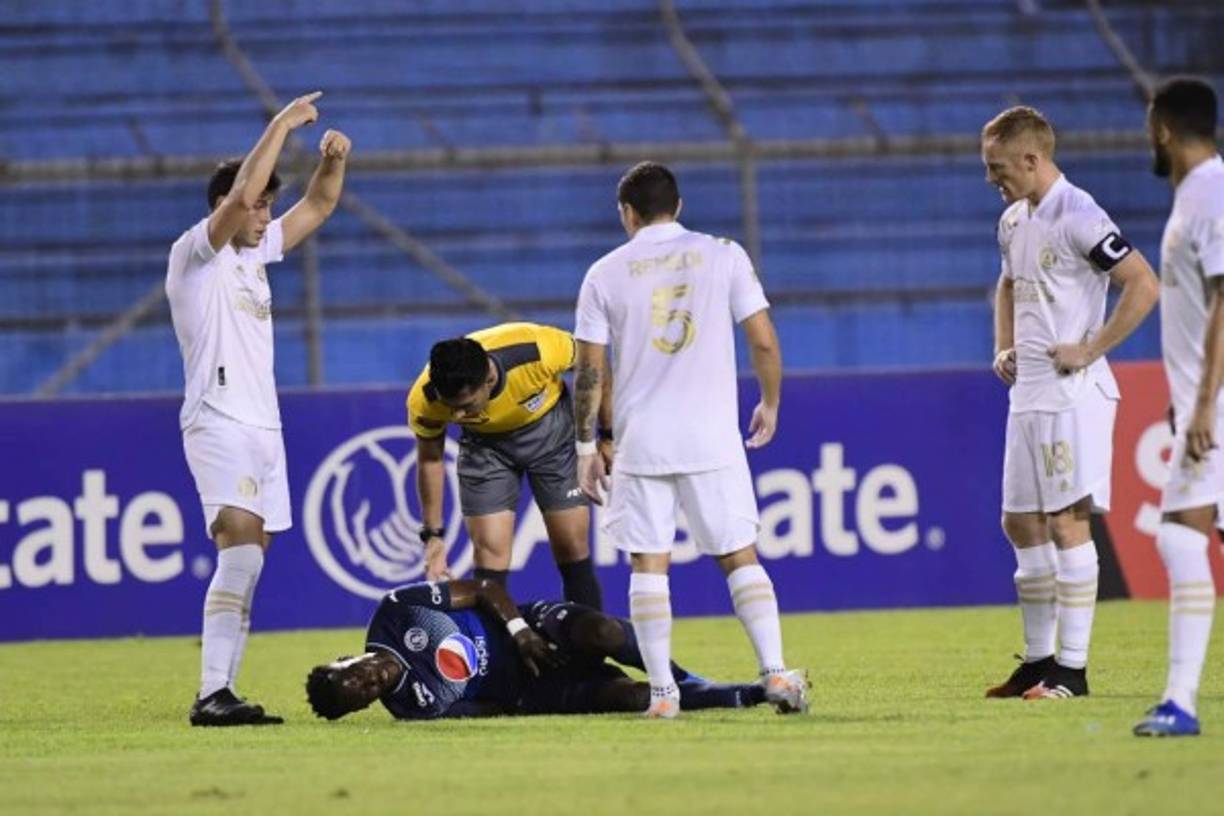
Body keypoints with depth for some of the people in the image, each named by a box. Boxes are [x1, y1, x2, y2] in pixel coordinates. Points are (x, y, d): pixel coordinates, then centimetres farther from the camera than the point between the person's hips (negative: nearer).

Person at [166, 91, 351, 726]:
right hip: (219, 424, -9)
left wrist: (333, 160, 5)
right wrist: (282, 125, -16)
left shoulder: (256, 253, 18)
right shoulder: (196, 254, -5)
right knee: (241, 549, -23)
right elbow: (240, 195, -21)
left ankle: (219, 694, 4)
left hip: (263, 428, 9)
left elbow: (318, 206, 25)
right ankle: (213, 693, -29)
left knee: (247, 565, 4)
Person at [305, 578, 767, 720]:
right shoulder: (418, 707, -15)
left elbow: (483, 590, -2)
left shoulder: (395, 613, -11)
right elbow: (501, 712, -9)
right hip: (530, 691, -2)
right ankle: (748, 695, -10)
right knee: (625, 697, -25)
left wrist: (519, 630, -14)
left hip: (531, 629, 2)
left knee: (600, 632, -30)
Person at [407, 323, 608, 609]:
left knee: (573, 550, 0)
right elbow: (430, 459, -10)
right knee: (489, 555, -11)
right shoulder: (425, 400, -31)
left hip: (550, 426, 0)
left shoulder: (537, 351, -38)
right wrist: (433, 534, -5)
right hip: (484, 443, 0)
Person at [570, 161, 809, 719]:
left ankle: (662, 690, 0)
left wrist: (586, 447, 10)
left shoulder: (606, 273, 3)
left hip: (640, 442, 0)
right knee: (740, 557, 6)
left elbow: (589, 371, 2)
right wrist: (770, 405, 16)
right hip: (713, 438, 0)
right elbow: (764, 342, 0)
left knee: (648, 564, 4)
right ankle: (776, 673, -5)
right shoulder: (723, 256, 2)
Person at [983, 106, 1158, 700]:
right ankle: (1038, 660, 19)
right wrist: (1003, 348, 17)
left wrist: (1090, 350, -18)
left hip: (1073, 395, -9)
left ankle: (1072, 668, -6)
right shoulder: (1014, 221, 13)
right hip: (1028, 394, 9)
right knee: (1021, 524, 11)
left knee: (1067, 522, -9)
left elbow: (1143, 285, -20)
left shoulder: (1077, 218, -15)